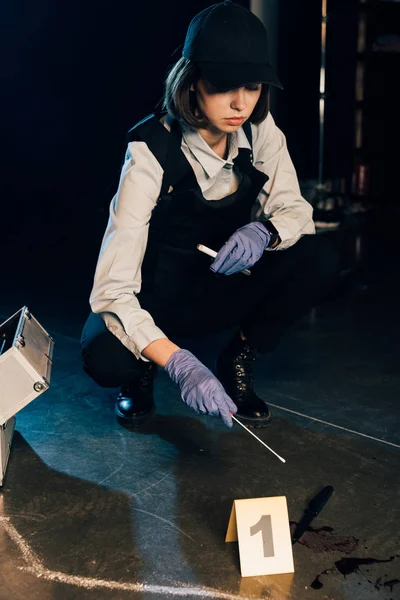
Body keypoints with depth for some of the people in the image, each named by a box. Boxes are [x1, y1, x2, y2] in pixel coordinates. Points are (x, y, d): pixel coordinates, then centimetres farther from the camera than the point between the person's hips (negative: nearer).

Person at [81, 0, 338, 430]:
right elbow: (112, 289, -33)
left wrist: (263, 231, -31)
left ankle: (236, 364, 0)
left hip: (219, 289, 5)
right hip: (155, 297, -4)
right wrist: (177, 363, -47)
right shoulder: (151, 151, -28)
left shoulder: (259, 130, -13)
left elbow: (295, 209, -5)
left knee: (317, 260, -21)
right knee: (104, 357, -36)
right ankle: (143, 369, 3)